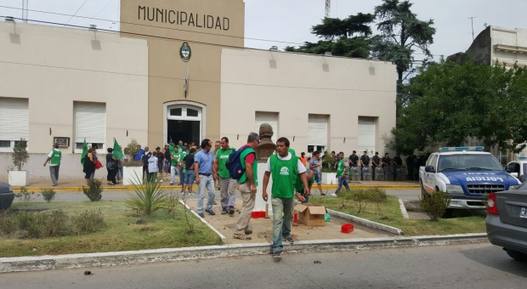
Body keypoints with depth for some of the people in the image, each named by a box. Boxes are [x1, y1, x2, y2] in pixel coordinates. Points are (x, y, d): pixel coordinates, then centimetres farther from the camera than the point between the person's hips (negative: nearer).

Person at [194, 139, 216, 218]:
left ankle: (209, 208, 24)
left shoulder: (211, 154, 10)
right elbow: (196, 166, -15)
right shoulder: (199, 154, -9)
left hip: (210, 176, 6)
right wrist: (197, 177, -23)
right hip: (202, 176, -6)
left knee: (212, 193, 7)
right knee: (201, 195, -3)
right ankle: (200, 211, 6)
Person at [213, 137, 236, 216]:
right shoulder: (218, 152, 7)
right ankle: (224, 208, 20)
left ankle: (231, 207, -13)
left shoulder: (232, 151, -3)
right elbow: (216, 163, 10)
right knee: (223, 194, 11)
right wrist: (215, 173, 3)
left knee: (230, 192, -10)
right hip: (222, 176, 4)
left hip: (231, 175, -4)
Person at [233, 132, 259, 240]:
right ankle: (239, 232, 0)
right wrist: (253, 184, -21)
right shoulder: (250, 151, -18)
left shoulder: (242, 149, 12)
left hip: (241, 182, 10)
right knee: (248, 208, -4)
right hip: (248, 183, -10)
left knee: (246, 206, 20)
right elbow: (248, 168, -27)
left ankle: (246, 228, 30)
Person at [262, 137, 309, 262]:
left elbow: (302, 173, 0)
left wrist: (306, 186, -15)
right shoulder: (272, 159, -8)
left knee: (288, 216, 23)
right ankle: (277, 248, -8)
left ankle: (286, 233, 51)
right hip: (276, 195, -2)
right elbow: (267, 174, 2)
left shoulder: (295, 160, -7)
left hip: (290, 194, 2)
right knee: (277, 220, -9)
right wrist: (264, 190, 1)